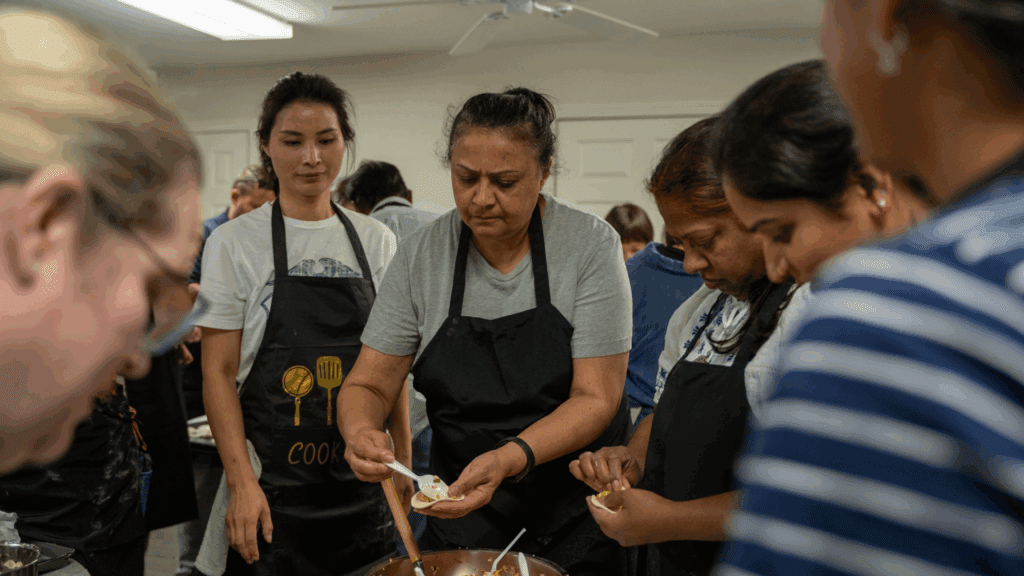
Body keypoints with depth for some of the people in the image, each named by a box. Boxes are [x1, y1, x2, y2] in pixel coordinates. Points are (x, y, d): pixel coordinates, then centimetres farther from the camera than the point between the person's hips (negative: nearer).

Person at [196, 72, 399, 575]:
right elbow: (218, 373, -6)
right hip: (273, 489, -3)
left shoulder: (377, 241, 5)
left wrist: (404, 461, 6)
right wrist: (241, 480, -14)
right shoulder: (234, 243, -4)